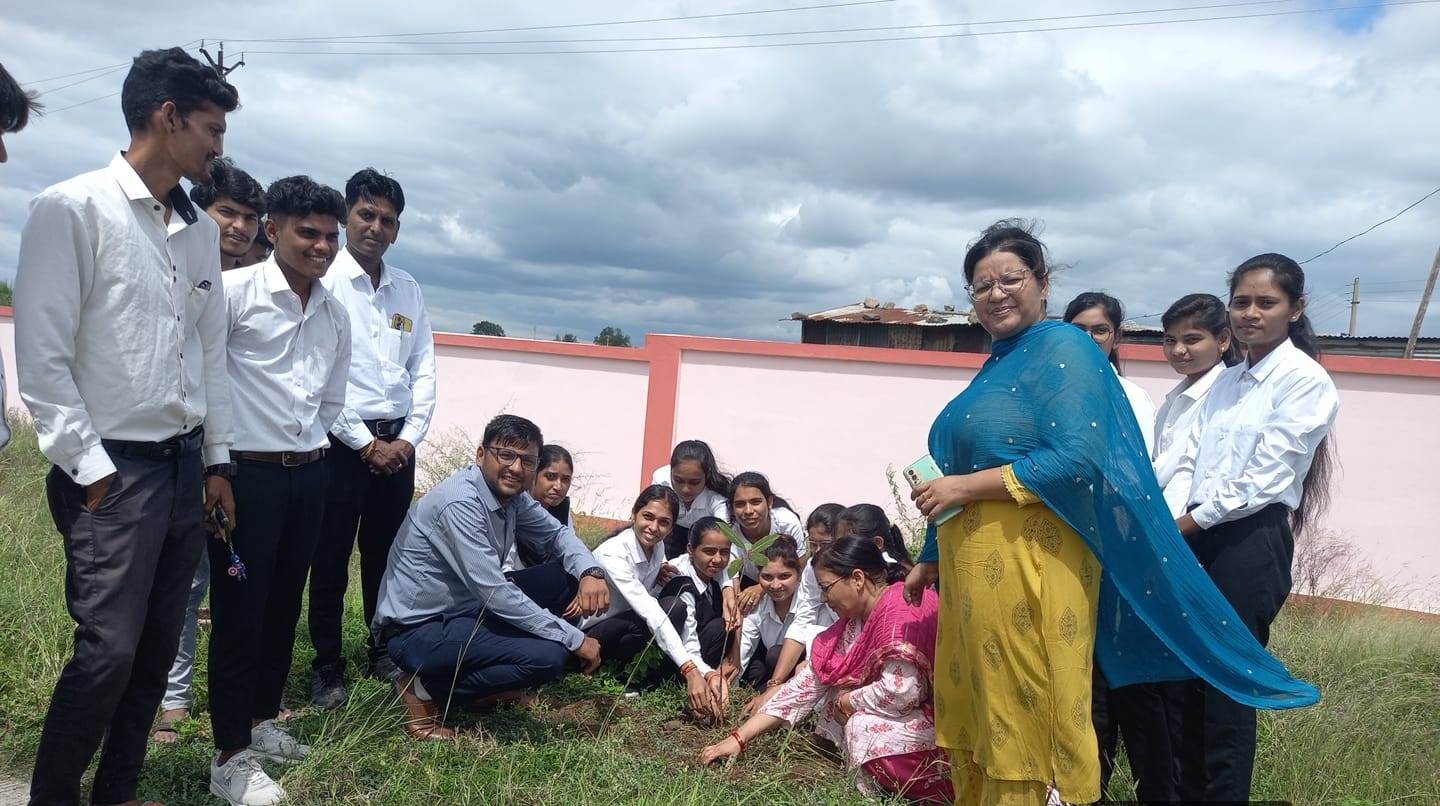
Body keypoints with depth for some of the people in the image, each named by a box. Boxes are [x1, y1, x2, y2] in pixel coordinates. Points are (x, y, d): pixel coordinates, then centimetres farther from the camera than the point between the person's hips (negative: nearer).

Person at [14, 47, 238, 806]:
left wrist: (217, 459, 14)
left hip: (185, 464, 6)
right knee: (108, 650, -4)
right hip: (115, 469, -6)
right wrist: (90, 467, -12)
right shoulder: (72, 208, -8)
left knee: (157, 645, 12)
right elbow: (42, 357, -11)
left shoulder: (201, 228, 11)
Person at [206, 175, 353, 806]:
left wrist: (307, 444, 11)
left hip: (309, 473, 6)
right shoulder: (235, 291, -10)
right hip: (246, 472, -6)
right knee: (238, 611, 1)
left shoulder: (335, 315, 11)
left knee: (284, 605, 16)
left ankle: (262, 721, 33)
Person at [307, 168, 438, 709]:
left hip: (397, 443, 4)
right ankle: (327, 668, 17)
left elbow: (424, 371, 10)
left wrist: (409, 438, -1)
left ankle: (384, 653, 27)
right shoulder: (323, 281, -6)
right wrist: (365, 444, -11)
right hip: (340, 441, -4)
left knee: (386, 554, 12)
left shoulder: (408, 289, 10)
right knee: (330, 559, 5)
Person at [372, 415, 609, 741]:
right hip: (416, 630, -9)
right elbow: (494, 592, -29)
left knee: (568, 577, 3)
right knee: (550, 655, -23)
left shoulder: (512, 494, 0)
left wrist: (591, 572, -12)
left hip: (465, 609, 9)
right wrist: (576, 639, -23)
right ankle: (426, 691, -5)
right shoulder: (460, 502, -26)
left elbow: (557, 534, 12)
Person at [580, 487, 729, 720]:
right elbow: (650, 614, -38)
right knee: (672, 608, -30)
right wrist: (691, 671, -45)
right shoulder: (612, 554, -28)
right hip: (592, 633, -7)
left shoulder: (657, 546, -5)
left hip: (625, 626, 7)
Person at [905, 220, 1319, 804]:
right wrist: (933, 558, 25)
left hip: (1031, 567, -8)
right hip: (974, 569, 8)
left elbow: (1077, 459, -19)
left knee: (1021, 723, -1)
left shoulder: (1064, 349, -6)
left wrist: (965, 487, -18)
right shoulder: (997, 366, 19)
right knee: (970, 721, 14)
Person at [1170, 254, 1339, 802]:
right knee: (1191, 680, 12)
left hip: (1252, 541, -6)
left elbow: (1265, 477, -13)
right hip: (1196, 539, 7)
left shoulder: (1305, 380, -5)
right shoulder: (1227, 379, 16)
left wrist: (1190, 522, -9)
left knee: (1228, 689, 0)